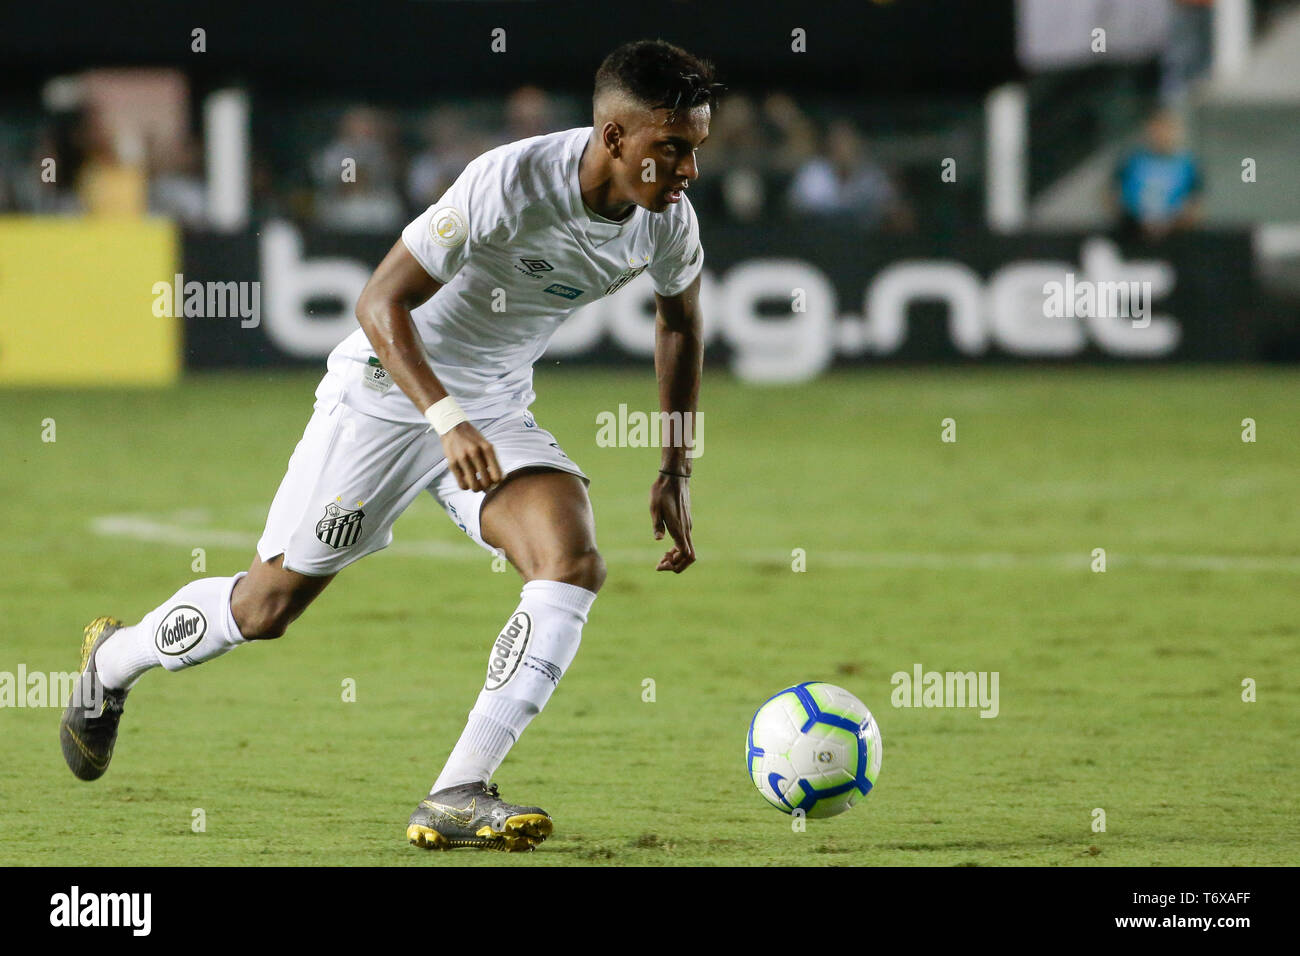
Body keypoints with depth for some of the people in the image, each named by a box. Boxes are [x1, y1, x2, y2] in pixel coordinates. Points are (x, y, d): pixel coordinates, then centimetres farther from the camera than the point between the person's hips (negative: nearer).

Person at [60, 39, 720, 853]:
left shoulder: (668, 220, -8)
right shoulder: (510, 182, -28)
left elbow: (681, 322, 15)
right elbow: (380, 303, -25)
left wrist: (676, 469, 11)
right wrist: (448, 424, -37)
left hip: (497, 409, 5)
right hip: (390, 388, -5)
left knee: (575, 564, -23)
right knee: (268, 605, 2)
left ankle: (457, 798, -23)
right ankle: (113, 660, 34)